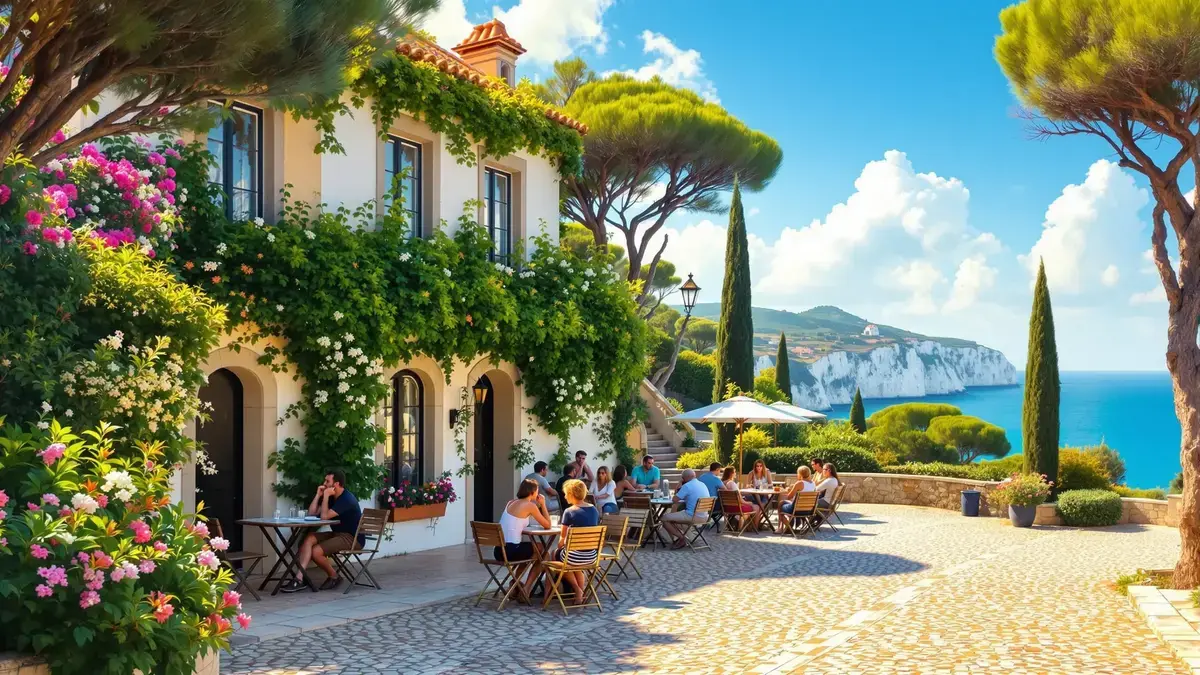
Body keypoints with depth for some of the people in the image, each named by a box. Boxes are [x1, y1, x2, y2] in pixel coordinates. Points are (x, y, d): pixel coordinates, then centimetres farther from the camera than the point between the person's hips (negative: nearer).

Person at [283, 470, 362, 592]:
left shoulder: (346, 499, -19)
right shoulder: (332, 497, 11)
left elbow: (324, 516, -24)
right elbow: (311, 513, 8)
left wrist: (326, 496, -17)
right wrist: (318, 495, -1)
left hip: (353, 538, -9)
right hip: (337, 534, 9)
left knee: (316, 551, -24)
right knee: (308, 538, -14)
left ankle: (334, 577, 0)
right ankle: (299, 579, -21)